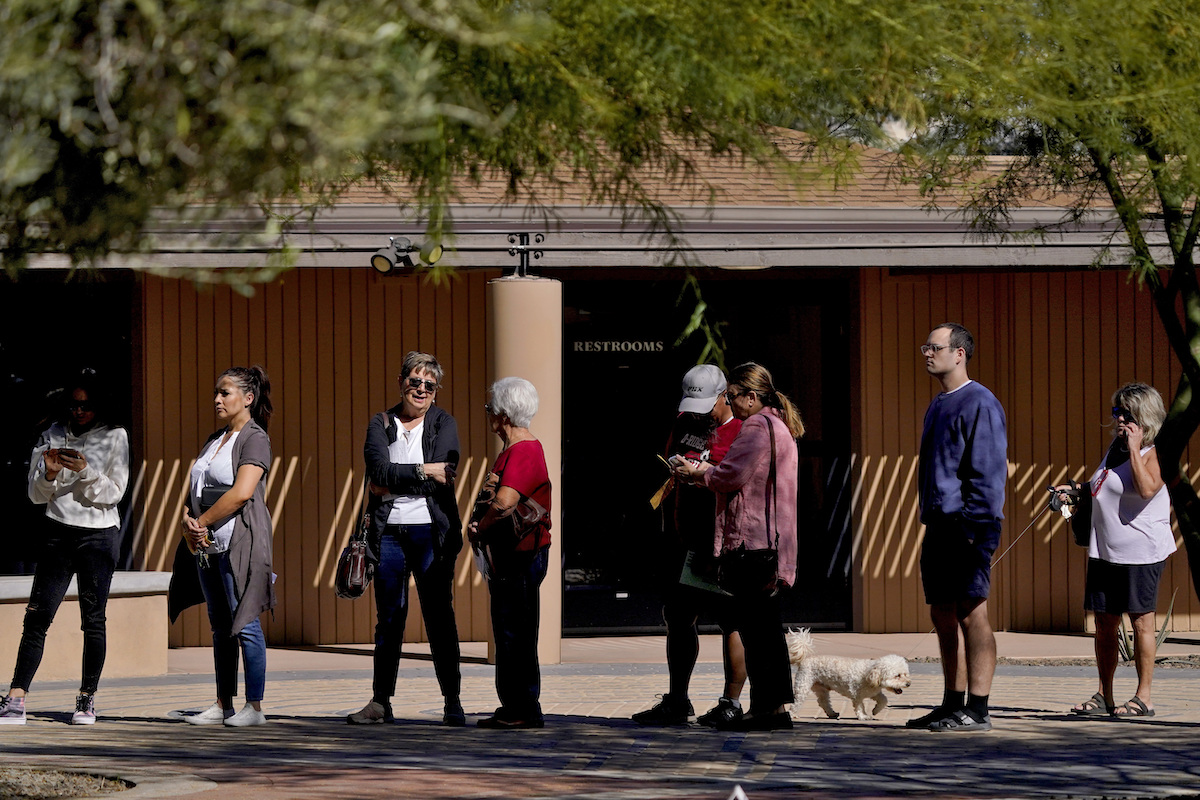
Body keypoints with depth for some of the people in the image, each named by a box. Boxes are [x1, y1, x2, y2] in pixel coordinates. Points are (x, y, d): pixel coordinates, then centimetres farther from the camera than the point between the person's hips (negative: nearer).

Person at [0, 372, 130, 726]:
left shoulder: (115, 437, 2)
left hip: (99, 534, -2)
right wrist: (49, 474, -12)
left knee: (93, 619, -1)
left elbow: (114, 493, -2)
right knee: (37, 615, -6)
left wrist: (85, 471, -18)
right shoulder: (54, 435, 8)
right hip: (58, 533, 2)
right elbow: (37, 495, 9)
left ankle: (87, 699, 9)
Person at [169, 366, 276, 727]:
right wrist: (189, 524, -2)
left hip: (239, 544, -8)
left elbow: (241, 493, -17)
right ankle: (223, 705, 13)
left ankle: (254, 707, -6)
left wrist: (201, 522, -12)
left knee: (244, 625, -8)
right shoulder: (214, 440, 19)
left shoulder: (255, 439, -7)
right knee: (220, 626, 10)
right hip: (208, 547, 8)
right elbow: (196, 491, 18)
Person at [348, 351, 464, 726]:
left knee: (440, 617, -2)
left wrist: (394, 482, -8)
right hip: (390, 532, 2)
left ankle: (453, 703, 2)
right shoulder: (380, 424, 8)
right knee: (389, 618, 5)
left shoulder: (443, 423, 5)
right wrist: (424, 472, -13)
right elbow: (380, 471, -8)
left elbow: (443, 476, -9)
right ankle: (381, 702, 10)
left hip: (432, 532, -1)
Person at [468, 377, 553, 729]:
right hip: (507, 556, 10)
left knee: (516, 634, -6)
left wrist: (478, 528, -14)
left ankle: (525, 710, -3)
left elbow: (504, 502, -32)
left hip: (522, 557, -10)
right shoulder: (512, 451, 16)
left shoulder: (524, 452, -18)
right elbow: (495, 499, 25)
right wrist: (480, 525, 5)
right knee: (506, 633, 14)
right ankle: (513, 706, 20)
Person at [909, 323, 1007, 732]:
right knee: (943, 615, 11)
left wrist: (975, 530, -20)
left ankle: (977, 710, -7)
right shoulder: (938, 406, 19)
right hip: (938, 526, 10)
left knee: (971, 614, -8)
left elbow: (989, 473, -15)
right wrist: (932, 525, 19)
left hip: (965, 527, -10)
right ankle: (953, 704, 17)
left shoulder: (980, 404, -10)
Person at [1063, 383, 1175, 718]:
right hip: (1105, 551, 8)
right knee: (1104, 622, 9)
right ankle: (1104, 696, 17)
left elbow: (1147, 489, -27)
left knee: (1141, 621, -3)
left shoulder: (1155, 453, -8)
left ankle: (1143, 697, 2)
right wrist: (1075, 492, 15)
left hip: (1142, 550, -8)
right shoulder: (1115, 448, 16)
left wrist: (1134, 448, -22)